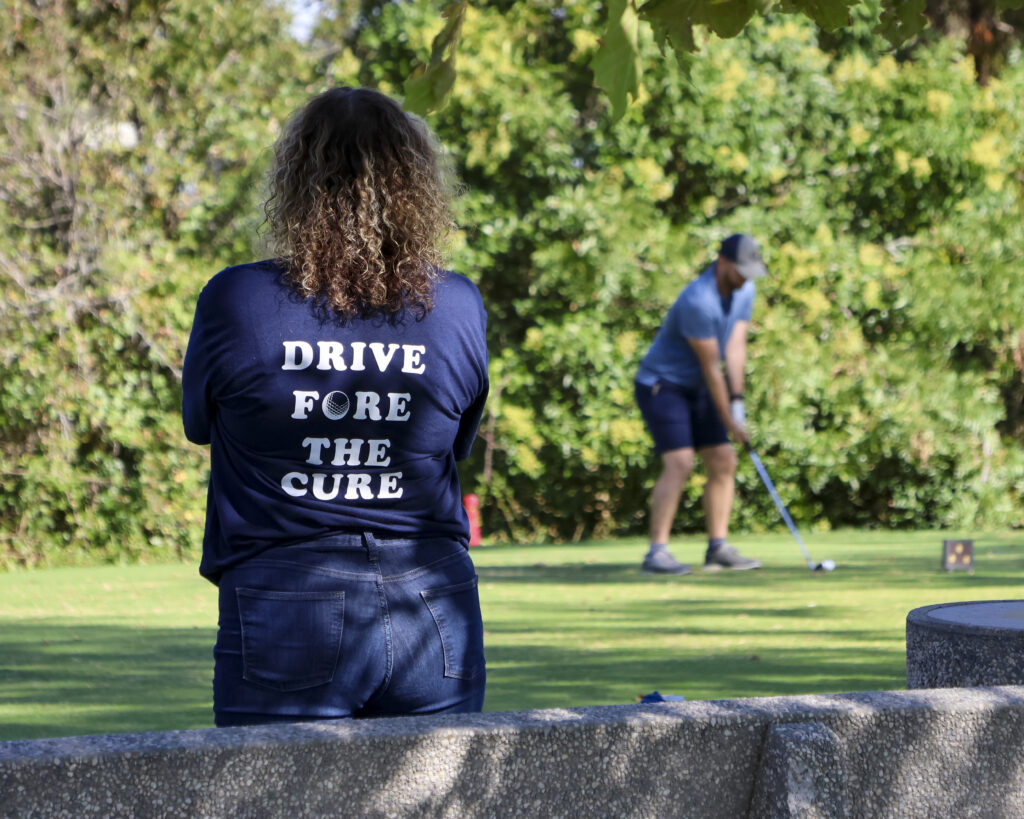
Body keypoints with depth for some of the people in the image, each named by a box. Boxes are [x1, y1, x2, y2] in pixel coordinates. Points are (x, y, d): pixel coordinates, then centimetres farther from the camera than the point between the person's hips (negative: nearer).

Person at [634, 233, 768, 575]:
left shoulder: (744, 291, -1)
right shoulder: (698, 301, -28)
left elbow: (735, 348, -5)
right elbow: (711, 367, -23)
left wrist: (737, 401, -16)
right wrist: (729, 421, -16)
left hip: (696, 389, 9)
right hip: (661, 385, -9)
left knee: (724, 462, 3)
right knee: (679, 464, -20)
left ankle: (718, 548, 7)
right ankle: (657, 552, -20)